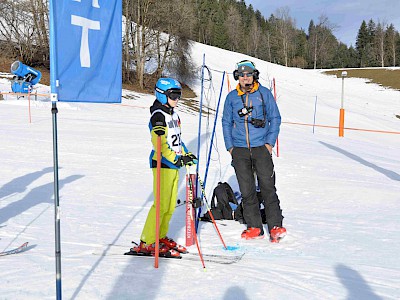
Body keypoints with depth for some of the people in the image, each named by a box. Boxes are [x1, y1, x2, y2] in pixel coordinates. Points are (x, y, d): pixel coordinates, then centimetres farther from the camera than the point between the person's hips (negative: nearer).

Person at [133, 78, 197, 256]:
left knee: (171, 205, 11)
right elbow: (159, 144, -20)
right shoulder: (158, 116, -12)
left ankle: (161, 237, 23)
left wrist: (186, 155, 15)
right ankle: (146, 243, -5)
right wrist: (177, 159, -24)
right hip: (162, 164, -9)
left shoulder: (173, 115, 18)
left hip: (174, 165, 9)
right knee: (162, 204, -11)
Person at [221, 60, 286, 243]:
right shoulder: (231, 97, 9)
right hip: (240, 150, 2)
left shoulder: (264, 93, 5)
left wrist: (270, 142, -2)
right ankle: (254, 227, 11)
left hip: (261, 147, -2)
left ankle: (275, 226, -1)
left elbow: (275, 118, 7)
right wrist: (230, 146, 6)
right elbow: (226, 123, 15)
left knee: (267, 186, -6)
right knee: (246, 190, 3)